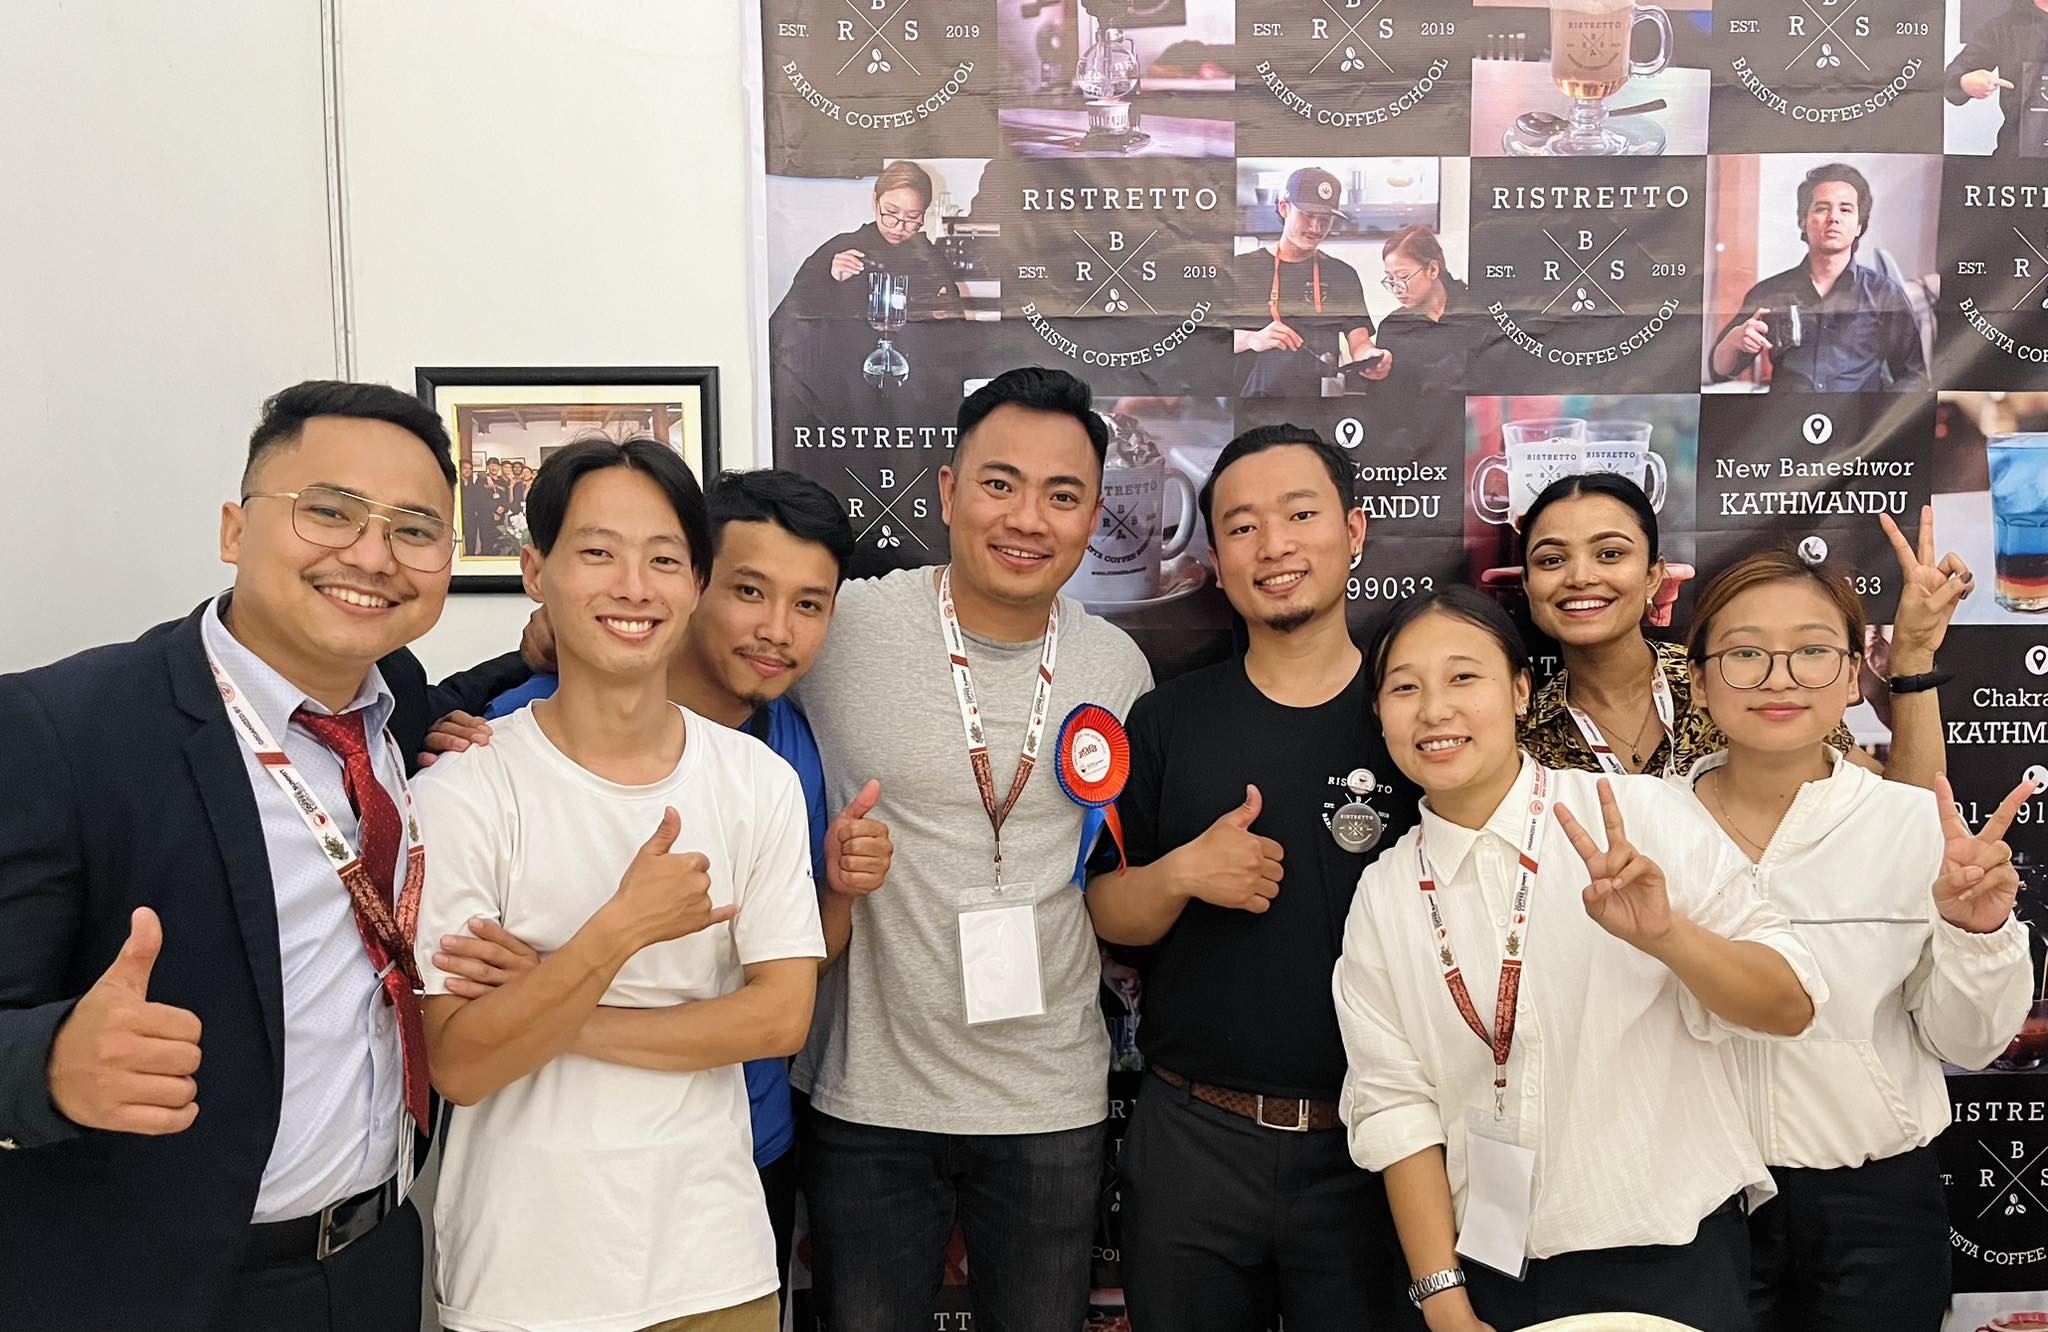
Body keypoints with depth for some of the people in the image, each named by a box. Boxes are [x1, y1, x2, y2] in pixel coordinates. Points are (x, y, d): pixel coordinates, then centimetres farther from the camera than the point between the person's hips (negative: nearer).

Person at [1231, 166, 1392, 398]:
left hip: (1322, 395, 4)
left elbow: (1358, 338, 8)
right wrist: (1252, 339, -17)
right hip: (1254, 393, -4)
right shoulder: (1241, 268, 11)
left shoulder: (1343, 274, 19)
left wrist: (1368, 356, -17)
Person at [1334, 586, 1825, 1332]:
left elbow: (1791, 1008, -10)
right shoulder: (1382, 896, -3)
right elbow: (1395, 1106, -3)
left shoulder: (1641, 816, -11)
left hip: (1670, 1262, -2)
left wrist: (1665, 935, -27)